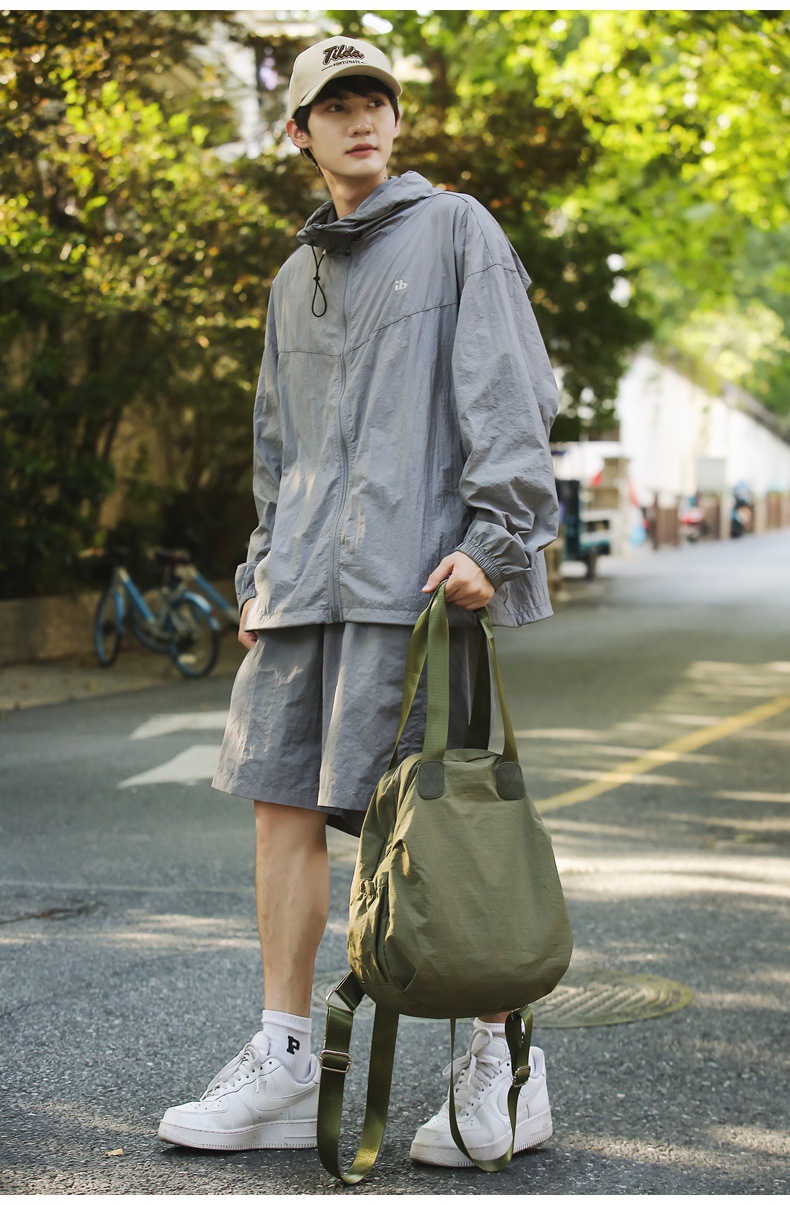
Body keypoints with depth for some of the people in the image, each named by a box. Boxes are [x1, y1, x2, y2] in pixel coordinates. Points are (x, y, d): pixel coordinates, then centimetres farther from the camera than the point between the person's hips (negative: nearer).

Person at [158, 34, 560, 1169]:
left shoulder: (457, 228, 6)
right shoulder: (297, 280, 24)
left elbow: (512, 392, -4)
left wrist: (494, 535, -14)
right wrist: (262, 574, 17)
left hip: (418, 564, -6)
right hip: (310, 576, 7)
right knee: (283, 797, 1)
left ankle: (503, 1065, 5)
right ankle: (284, 1067, 7)